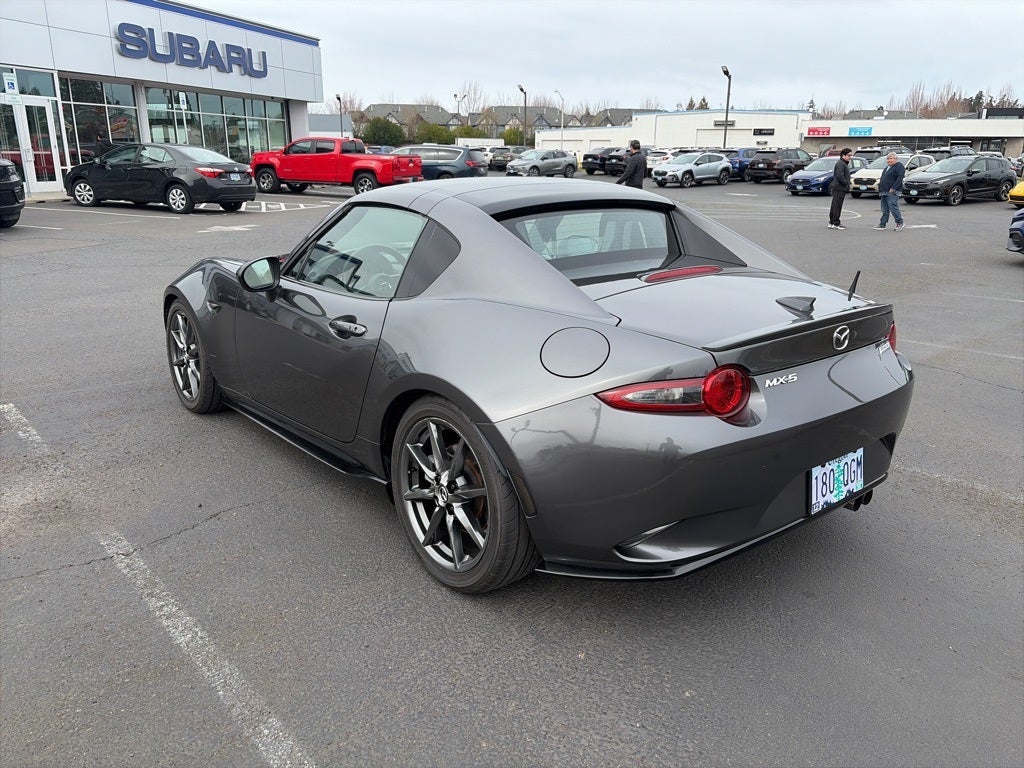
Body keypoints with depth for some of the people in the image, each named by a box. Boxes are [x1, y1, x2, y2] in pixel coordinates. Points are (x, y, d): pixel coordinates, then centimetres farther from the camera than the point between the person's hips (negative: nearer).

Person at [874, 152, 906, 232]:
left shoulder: (899, 166, -6)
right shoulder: (888, 168, 22)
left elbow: (900, 178, -17)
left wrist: (893, 188, -23)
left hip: (892, 192, -9)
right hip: (884, 192, 9)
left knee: (893, 207, -11)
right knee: (885, 209, 10)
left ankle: (900, 223, -3)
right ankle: (882, 224, 13)